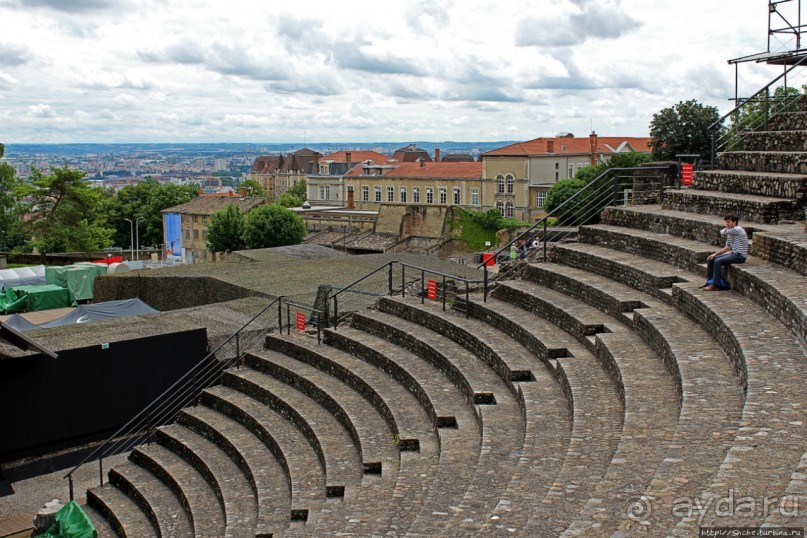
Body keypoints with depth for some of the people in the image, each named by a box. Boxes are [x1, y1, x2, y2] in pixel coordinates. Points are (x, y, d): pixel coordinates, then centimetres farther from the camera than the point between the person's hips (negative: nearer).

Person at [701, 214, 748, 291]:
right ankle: (709, 281, 11)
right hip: (733, 254, 10)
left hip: (740, 256, -10)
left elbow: (722, 233, -17)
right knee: (711, 259, 7)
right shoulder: (730, 233, 14)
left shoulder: (738, 230, -14)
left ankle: (715, 285, -23)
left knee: (718, 261, -26)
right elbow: (727, 247, 17)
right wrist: (715, 254, 6)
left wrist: (727, 228, 6)